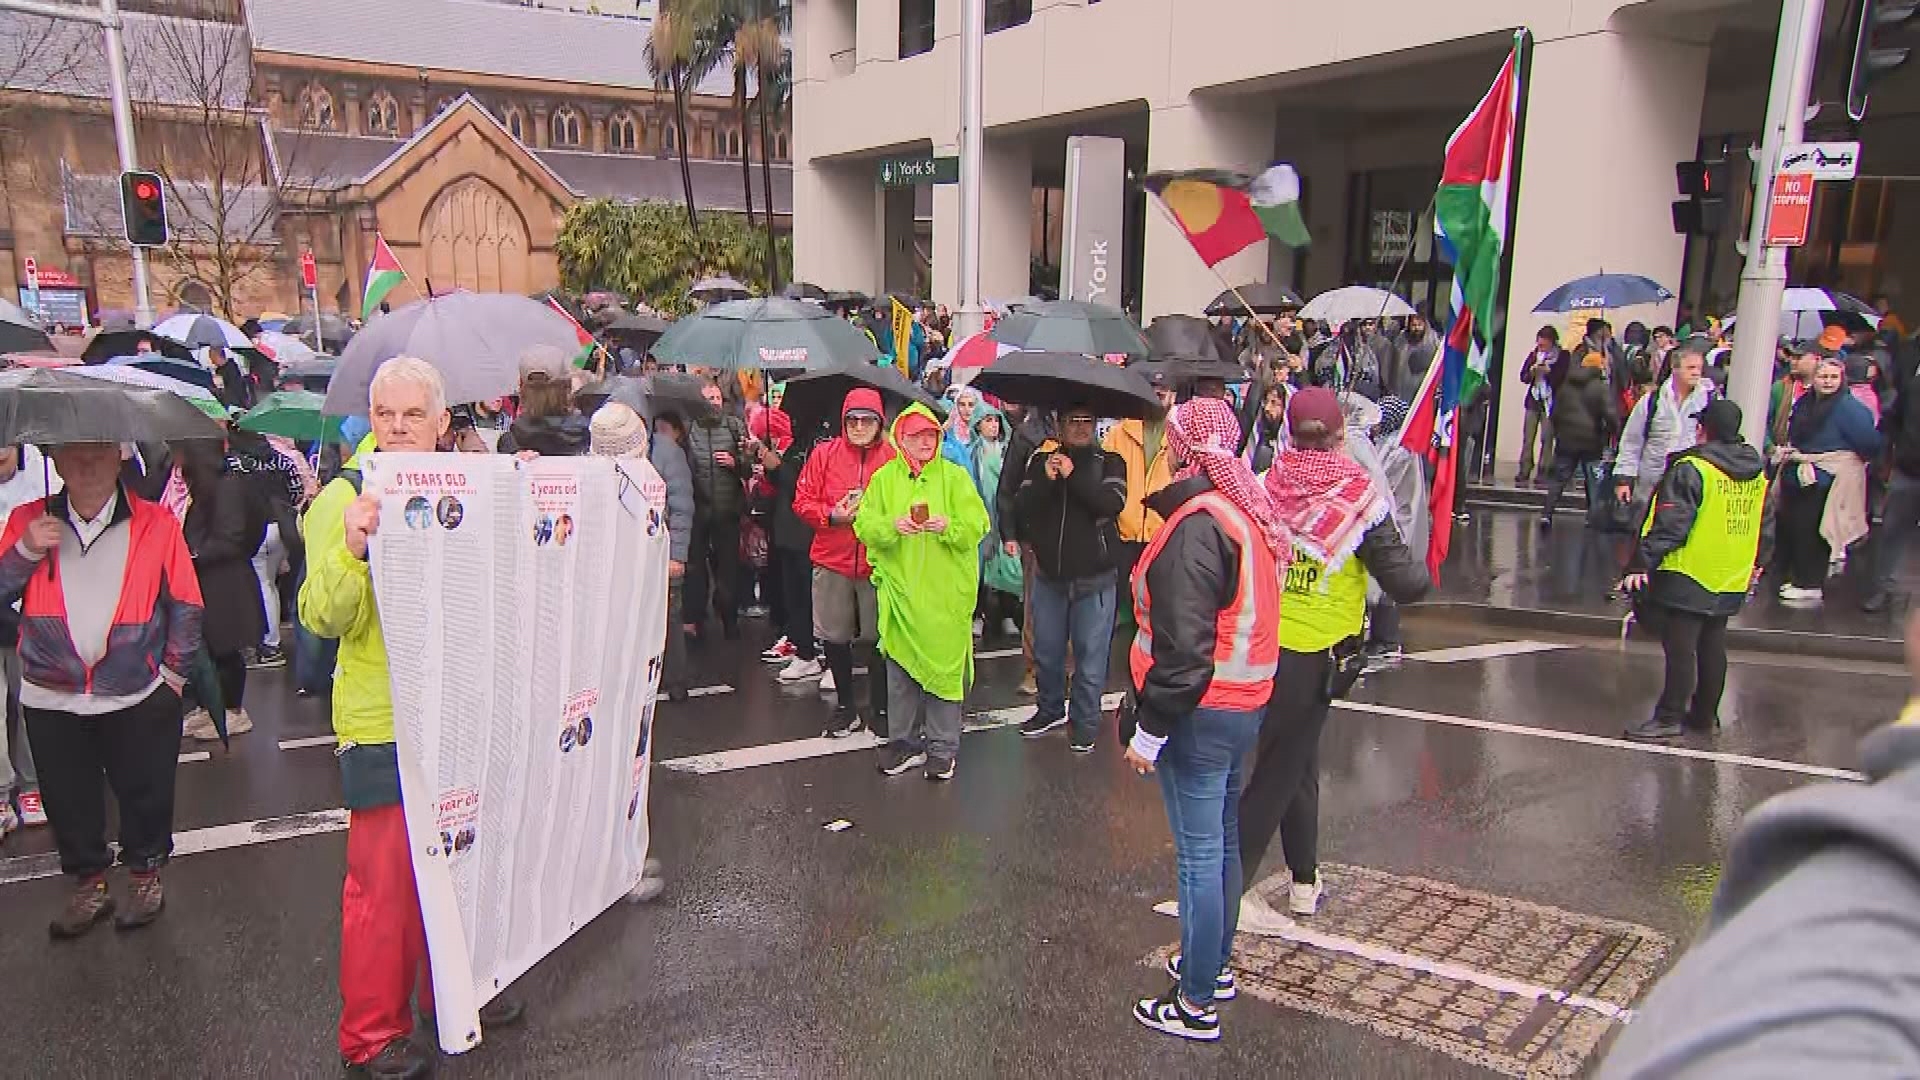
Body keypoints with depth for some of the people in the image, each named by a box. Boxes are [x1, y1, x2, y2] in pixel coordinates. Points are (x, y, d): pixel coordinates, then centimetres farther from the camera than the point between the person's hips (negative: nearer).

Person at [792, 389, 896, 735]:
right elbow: (802, 501, 2)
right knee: (835, 637, 10)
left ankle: (880, 708, 23)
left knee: (880, 636, 6)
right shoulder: (824, 454, 2)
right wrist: (831, 515, -13)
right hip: (832, 560, 1)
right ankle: (846, 707, 27)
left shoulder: (893, 458, -1)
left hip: (878, 561, -1)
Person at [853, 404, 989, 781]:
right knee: (900, 665, 9)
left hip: (945, 590, -2)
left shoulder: (955, 476, 1)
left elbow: (977, 526, -6)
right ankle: (904, 742, 23)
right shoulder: (884, 478, 6)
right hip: (899, 587, 2)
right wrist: (892, 525, -20)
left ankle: (943, 747, 14)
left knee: (944, 665, 1)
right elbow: (864, 526, -1)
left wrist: (948, 526, -24)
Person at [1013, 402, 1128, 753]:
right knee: (1046, 651, 16)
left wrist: (1073, 477, -17)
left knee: (1090, 655, 3)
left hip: (1094, 579, -3)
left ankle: (1085, 721, 18)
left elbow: (1113, 503, -18)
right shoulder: (1042, 461, 5)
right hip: (1048, 575, 3)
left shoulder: (1109, 463, -1)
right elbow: (1021, 507, -5)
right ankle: (1050, 709, 36)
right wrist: (1045, 480, -19)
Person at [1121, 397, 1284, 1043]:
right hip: (1245, 702, 10)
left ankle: (1197, 1006, 10)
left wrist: (1150, 729, -18)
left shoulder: (1195, 527, -21)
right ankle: (1215, 964, 38)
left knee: (1198, 854, -1)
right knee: (1223, 841, 21)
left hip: (1200, 713, -10)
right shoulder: (1249, 512, 8)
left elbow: (1181, 644, -24)